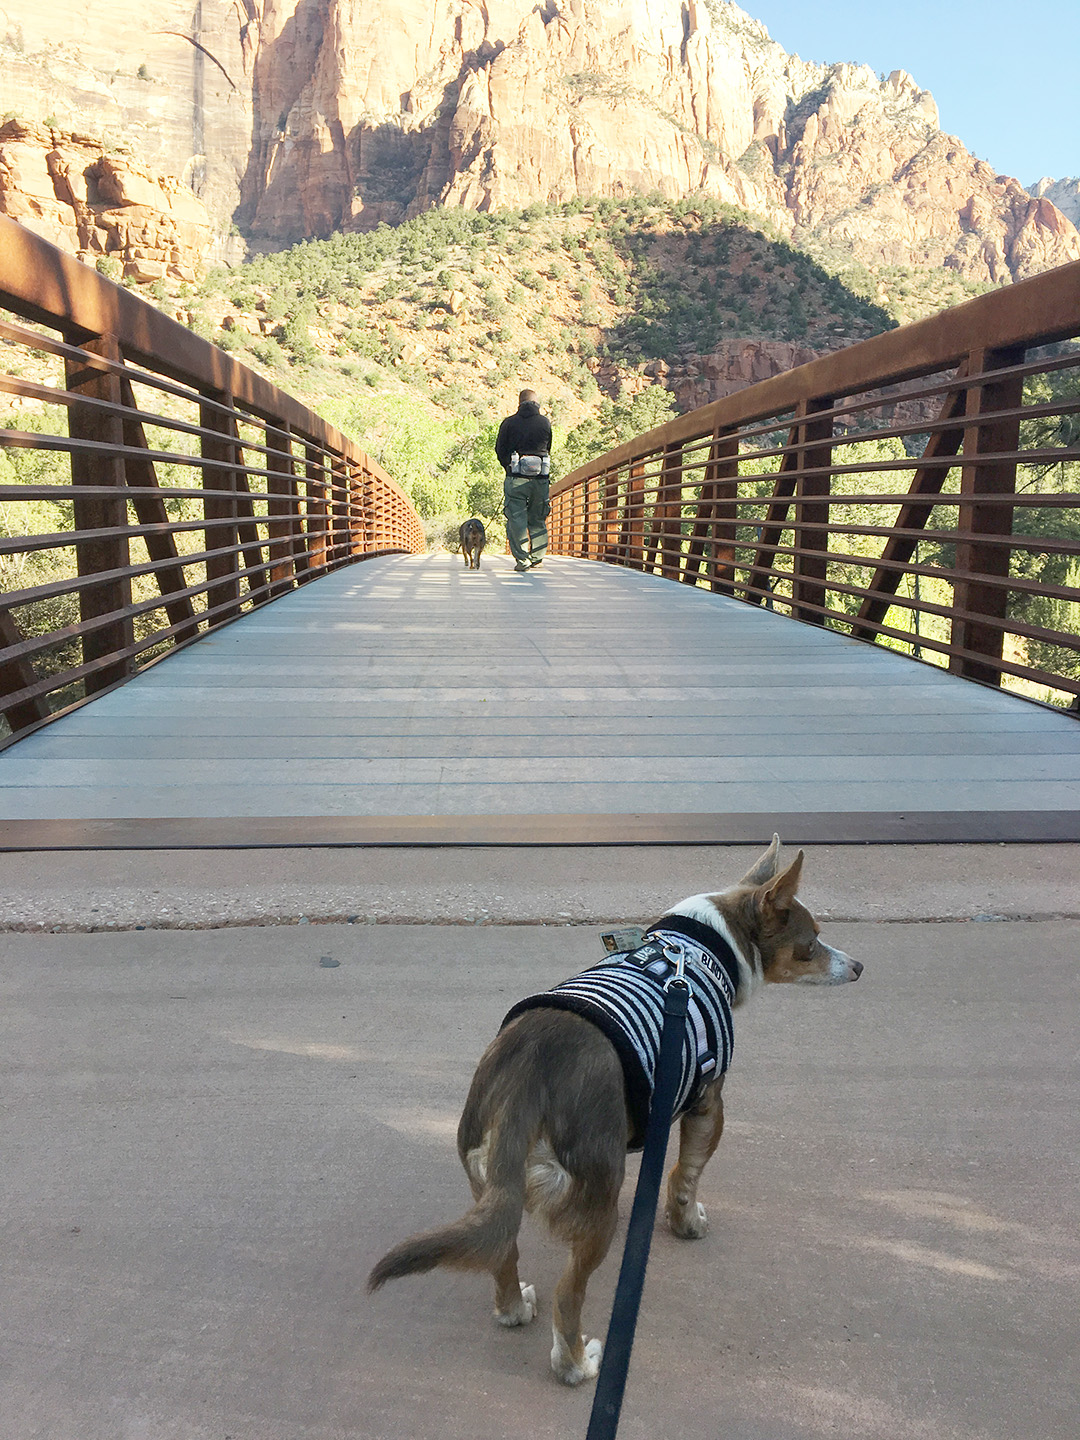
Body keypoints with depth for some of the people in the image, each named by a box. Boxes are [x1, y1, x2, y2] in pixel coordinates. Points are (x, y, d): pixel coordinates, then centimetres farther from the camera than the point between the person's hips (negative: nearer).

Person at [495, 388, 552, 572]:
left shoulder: (509, 422, 2)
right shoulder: (545, 422, 6)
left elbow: (500, 450, 6)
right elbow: (548, 450, 13)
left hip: (516, 479, -2)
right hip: (541, 478, 2)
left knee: (516, 518, 0)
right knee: (537, 520, 12)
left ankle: (522, 559, -8)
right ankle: (537, 558, 14)